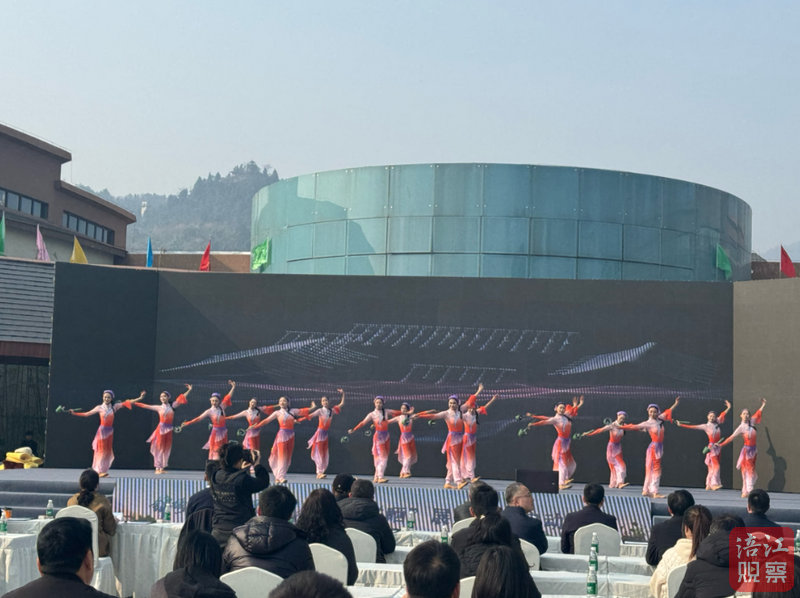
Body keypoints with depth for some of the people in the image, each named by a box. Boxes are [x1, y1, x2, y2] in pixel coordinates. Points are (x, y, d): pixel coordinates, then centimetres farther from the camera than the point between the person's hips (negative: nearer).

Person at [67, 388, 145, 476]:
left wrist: (139, 398, -4)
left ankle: (103, 471, 6)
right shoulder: (100, 408, 0)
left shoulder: (114, 407, 4)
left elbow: (126, 403, 1)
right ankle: (100, 471, 0)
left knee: (108, 451, 2)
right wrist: (74, 413, -2)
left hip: (110, 431, 2)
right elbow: (86, 414, 3)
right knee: (101, 450, -2)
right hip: (102, 430, -2)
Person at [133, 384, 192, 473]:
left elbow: (181, 398, 5)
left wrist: (189, 391, -2)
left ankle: (162, 468, 10)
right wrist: (134, 403, 6)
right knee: (159, 448, -3)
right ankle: (157, 468, -2)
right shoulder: (159, 408, 3)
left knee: (166, 449, 4)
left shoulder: (172, 406, 6)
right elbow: (145, 406, 6)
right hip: (161, 428, -2)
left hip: (169, 429, 2)